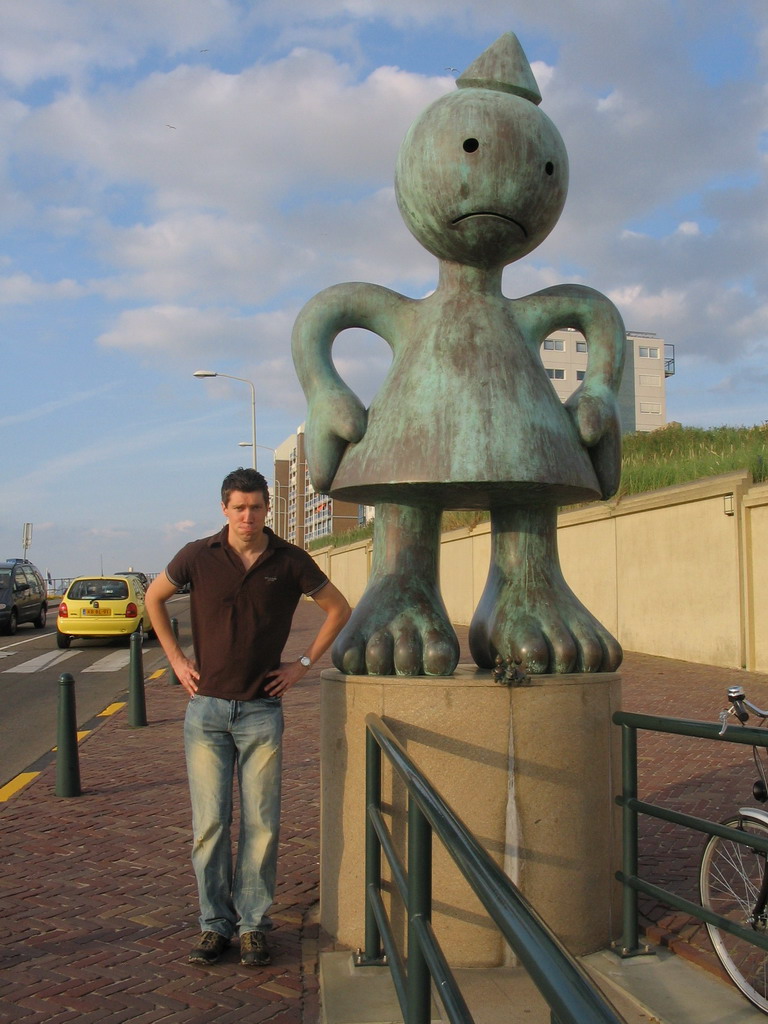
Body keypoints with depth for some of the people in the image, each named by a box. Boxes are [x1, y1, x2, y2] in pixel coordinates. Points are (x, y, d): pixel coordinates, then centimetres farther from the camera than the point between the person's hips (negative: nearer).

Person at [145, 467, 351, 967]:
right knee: (210, 823, 3)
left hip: (262, 710, 0)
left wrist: (304, 664, 4)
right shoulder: (198, 556, -2)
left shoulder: (290, 561, -2)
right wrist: (176, 658, 9)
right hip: (207, 707, 0)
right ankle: (215, 923, 17)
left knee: (261, 824, 3)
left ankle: (253, 924, 16)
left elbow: (339, 609, 10)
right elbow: (154, 598, 16)